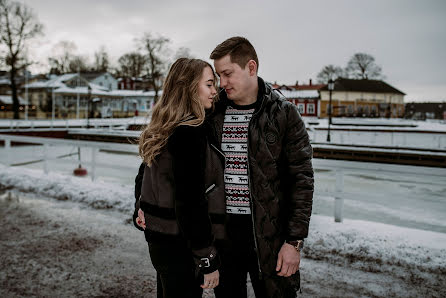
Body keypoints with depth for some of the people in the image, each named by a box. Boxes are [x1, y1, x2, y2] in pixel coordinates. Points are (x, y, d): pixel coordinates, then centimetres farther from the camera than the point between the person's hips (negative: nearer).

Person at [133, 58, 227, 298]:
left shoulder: (165, 131, 7)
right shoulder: (190, 133, -21)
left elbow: (142, 178, 18)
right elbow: (190, 203, -24)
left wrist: (141, 213, 23)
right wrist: (208, 260, -19)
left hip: (157, 237, 9)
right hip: (180, 245, -9)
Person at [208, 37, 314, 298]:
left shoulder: (284, 114, -6)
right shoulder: (213, 113, 5)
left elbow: (302, 179, -6)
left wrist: (294, 241, -10)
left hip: (268, 235, -3)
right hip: (221, 230, 4)